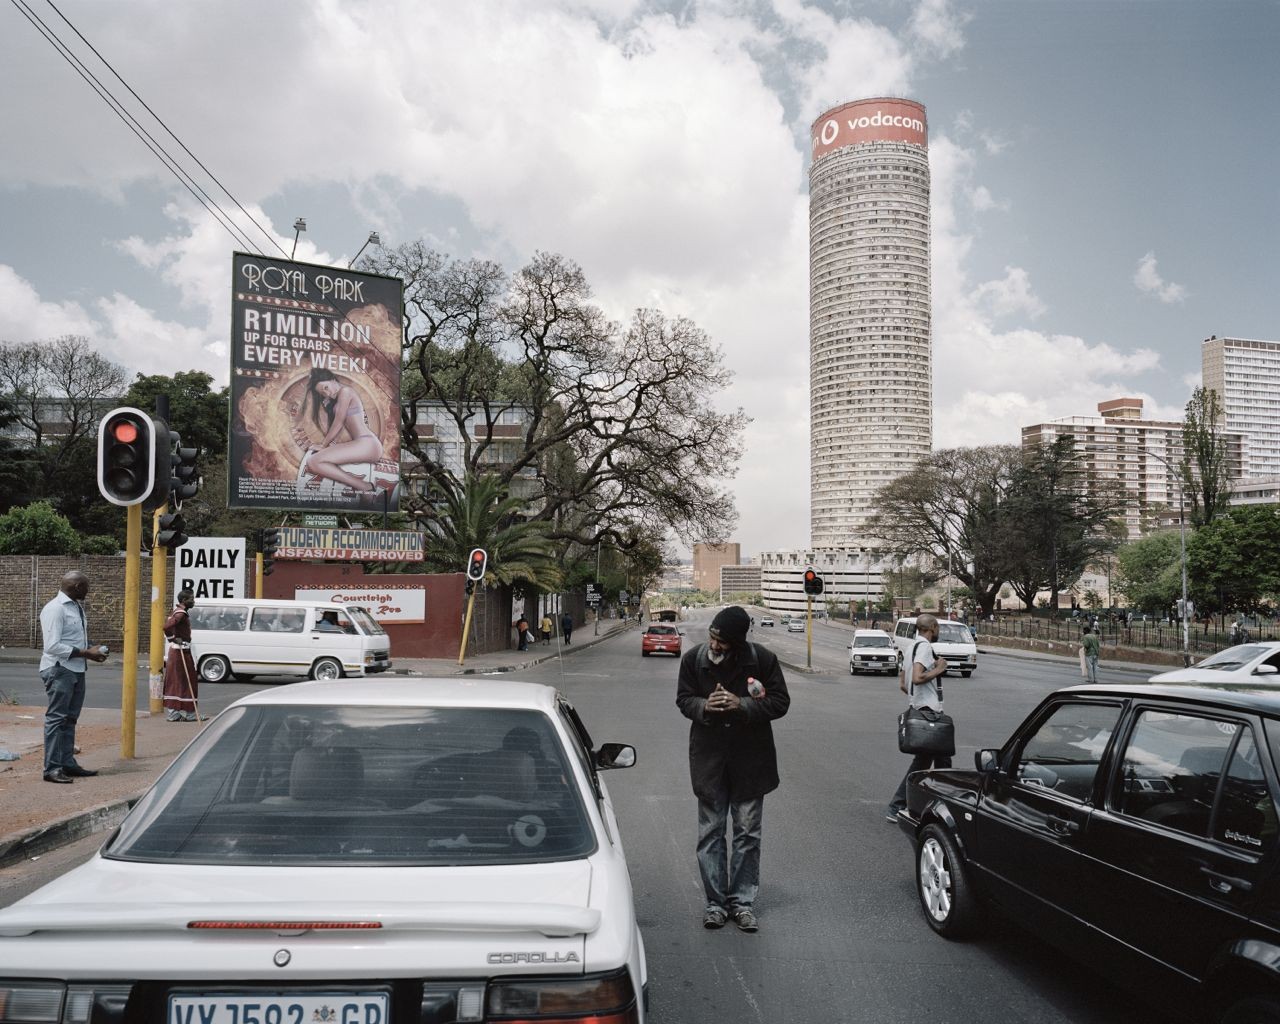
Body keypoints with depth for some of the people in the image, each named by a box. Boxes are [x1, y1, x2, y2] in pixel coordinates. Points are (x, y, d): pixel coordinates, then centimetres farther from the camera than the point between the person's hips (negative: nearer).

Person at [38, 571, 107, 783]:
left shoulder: (77, 606, 13)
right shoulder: (55, 609, -15)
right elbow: (52, 646, -21)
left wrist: (91, 647, 4)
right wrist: (86, 653, -20)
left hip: (77, 670, 9)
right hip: (59, 670, -9)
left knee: (70, 719, 14)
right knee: (56, 718, -5)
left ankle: (68, 763, 21)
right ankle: (52, 768, -1)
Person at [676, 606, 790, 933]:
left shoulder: (763, 659, -12)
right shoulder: (693, 658, -6)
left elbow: (780, 702, -6)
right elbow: (683, 700, 3)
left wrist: (742, 705, -22)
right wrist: (704, 706, -20)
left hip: (750, 758, -1)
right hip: (709, 757, 1)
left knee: (748, 832, 8)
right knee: (710, 832, 8)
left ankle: (743, 901, 20)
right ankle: (715, 901, 19)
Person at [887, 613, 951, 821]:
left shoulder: (913, 646, 17)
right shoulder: (924, 647, -13)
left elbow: (903, 685, 21)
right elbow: (917, 678, -27)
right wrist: (938, 670, -14)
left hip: (917, 710, 10)